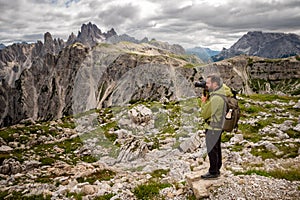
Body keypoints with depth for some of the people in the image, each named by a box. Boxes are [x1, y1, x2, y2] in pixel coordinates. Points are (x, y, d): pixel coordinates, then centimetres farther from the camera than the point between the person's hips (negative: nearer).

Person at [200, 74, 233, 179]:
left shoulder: (215, 98, -26)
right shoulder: (222, 92, 3)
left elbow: (204, 114, -19)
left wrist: (203, 101, -6)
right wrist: (207, 100, 2)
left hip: (213, 128, -10)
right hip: (218, 126, 10)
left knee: (212, 150, 2)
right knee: (217, 149, 19)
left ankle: (213, 172, 13)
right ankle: (217, 169, 32)